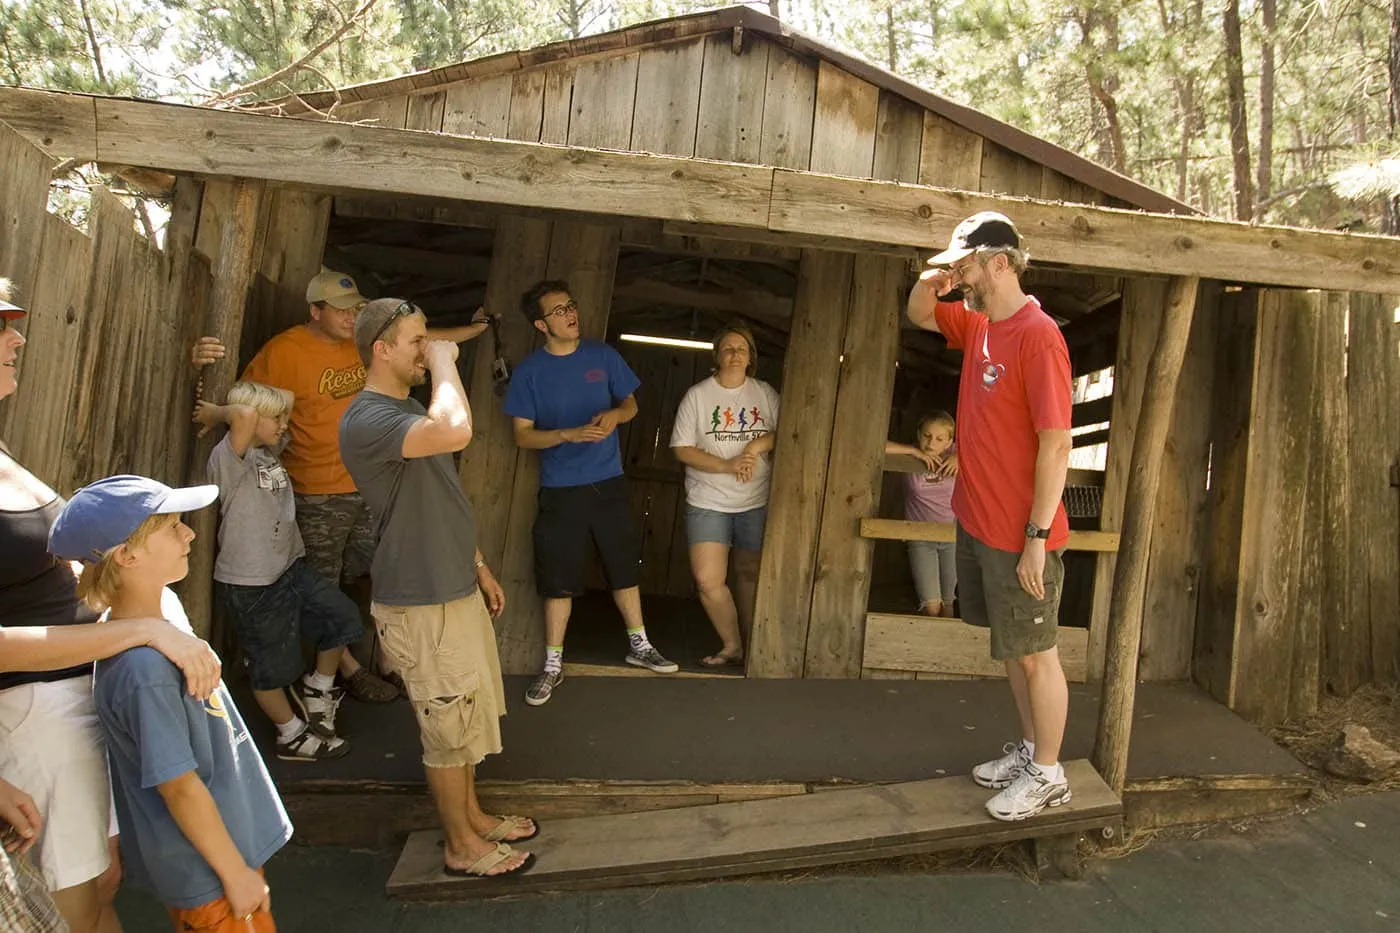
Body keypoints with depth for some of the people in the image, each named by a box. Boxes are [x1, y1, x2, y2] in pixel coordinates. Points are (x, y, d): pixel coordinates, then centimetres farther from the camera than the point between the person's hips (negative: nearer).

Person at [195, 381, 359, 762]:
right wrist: (215, 413, -22)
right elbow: (245, 414, -40)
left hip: (290, 566, 8)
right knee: (271, 666, 9)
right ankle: (292, 736, 28)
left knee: (343, 617, 12)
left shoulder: (270, 451, 5)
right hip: (251, 585, -8)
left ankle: (316, 688, 33)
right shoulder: (229, 458, -21)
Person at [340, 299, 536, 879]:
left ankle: (472, 816, 39)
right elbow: (456, 432, -43)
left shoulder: (409, 411, 12)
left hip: (455, 589, 10)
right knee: (448, 729, 5)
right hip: (419, 605, -10)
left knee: (464, 719, 21)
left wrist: (479, 566, 20)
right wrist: (443, 363, -26)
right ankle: (463, 847, 24)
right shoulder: (366, 420, -22)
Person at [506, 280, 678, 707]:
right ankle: (553, 664, 19)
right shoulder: (529, 371, -6)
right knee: (558, 578, 5)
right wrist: (571, 435, -21)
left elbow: (630, 403, 10)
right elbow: (523, 434, -6)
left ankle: (639, 645, 30)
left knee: (625, 566, 13)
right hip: (560, 489, -2)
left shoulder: (603, 356, 0)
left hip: (609, 482, 2)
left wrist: (616, 414, -14)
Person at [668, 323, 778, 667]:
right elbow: (682, 449, -7)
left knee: (750, 573, 12)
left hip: (757, 502, 2)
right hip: (708, 501, -1)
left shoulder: (765, 393, 4)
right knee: (708, 580, -9)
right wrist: (727, 465, -19)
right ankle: (732, 646, 10)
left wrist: (757, 444, -14)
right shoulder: (697, 395, -3)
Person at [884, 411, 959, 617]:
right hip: (920, 538, -2)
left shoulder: (953, 453, -6)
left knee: (947, 604, 12)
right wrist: (914, 451, -24)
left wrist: (961, 455, -18)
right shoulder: (910, 457, -12)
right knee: (931, 607, -10)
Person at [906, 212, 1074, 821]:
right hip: (976, 521, 9)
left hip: (1019, 536, -8)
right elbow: (919, 314, 25)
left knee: (1034, 653, 7)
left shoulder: (1037, 336, -20)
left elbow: (1056, 445, -21)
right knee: (1010, 646, 20)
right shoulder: (978, 324, 6)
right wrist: (932, 279, 0)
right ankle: (1030, 749, 37)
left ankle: (1048, 775, 24)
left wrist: (1036, 537, -21)